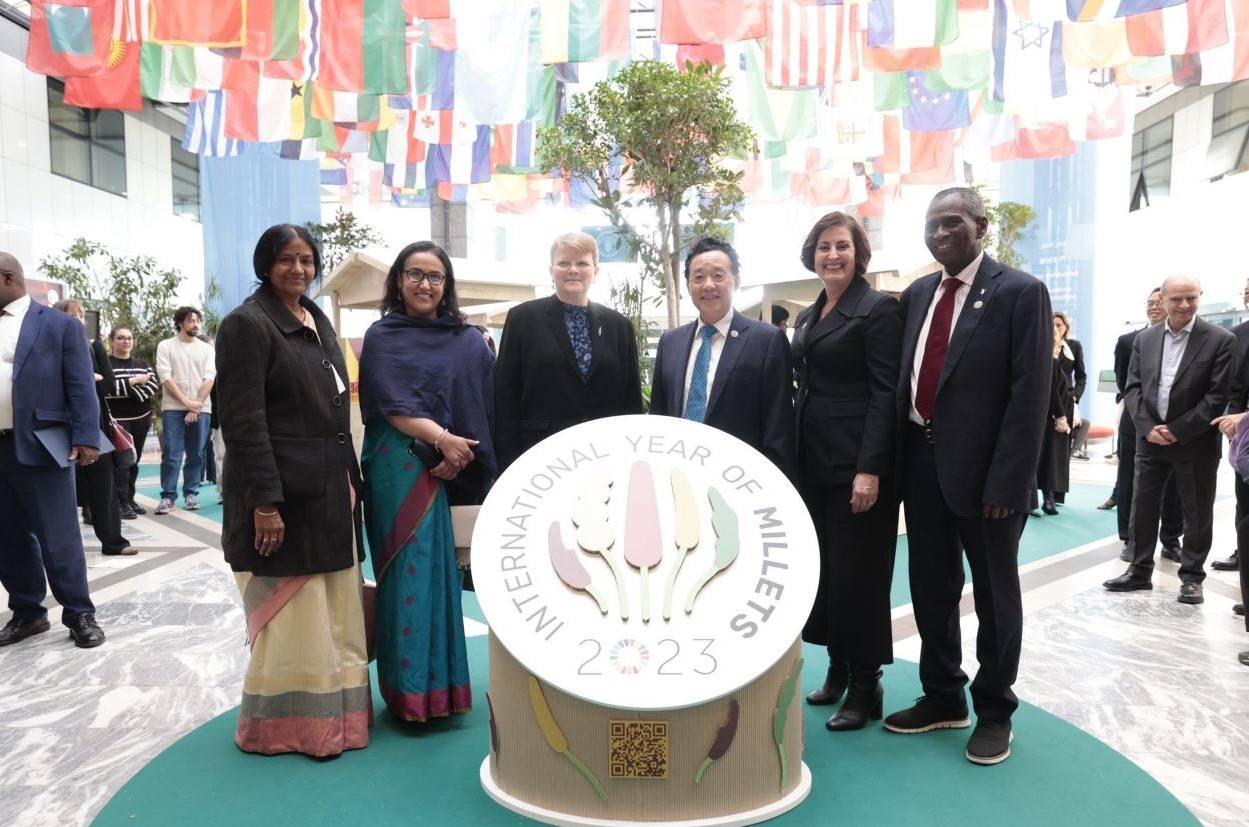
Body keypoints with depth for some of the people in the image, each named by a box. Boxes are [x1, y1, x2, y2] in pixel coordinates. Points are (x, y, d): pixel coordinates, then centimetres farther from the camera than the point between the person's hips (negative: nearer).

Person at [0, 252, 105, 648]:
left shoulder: (59, 325, 0)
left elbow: (81, 387, -5)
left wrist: (85, 438, -12)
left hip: (37, 447, -5)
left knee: (59, 539, 0)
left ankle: (79, 615, 11)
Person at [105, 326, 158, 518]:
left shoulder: (142, 364, 14)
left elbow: (154, 386, 0)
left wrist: (129, 391, -14)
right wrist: (134, 381, -17)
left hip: (140, 419, 5)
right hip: (117, 420, -5)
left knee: (134, 460, 9)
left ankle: (130, 499, 17)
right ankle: (121, 503, -5)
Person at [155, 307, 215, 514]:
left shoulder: (206, 349, 12)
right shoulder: (166, 346, 7)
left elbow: (209, 379, 2)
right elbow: (165, 377, -3)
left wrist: (196, 406, -9)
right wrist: (186, 402, -12)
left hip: (201, 409, 2)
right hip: (173, 408, -2)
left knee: (196, 454, 4)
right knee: (171, 454, -5)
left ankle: (191, 493, 12)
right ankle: (168, 496, 0)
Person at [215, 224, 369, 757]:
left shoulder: (318, 322, 15)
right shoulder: (247, 324, -8)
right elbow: (243, 420, -15)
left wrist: (350, 482, 15)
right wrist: (264, 502, -19)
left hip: (331, 491, 8)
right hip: (284, 494, -7)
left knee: (336, 615, 13)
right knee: (294, 617, 2)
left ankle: (335, 713, 27)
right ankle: (284, 727, 19)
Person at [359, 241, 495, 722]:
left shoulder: (469, 341, 11)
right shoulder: (383, 336, 5)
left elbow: (486, 408, 5)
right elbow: (392, 407, -6)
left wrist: (463, 455, -9)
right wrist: (442, 439, -19)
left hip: (459, 469, 2)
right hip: (403, 468, -2)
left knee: (445, 570, 6)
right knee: (410, 571, -1)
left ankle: (444, 683, 18)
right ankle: (411, 689, 9)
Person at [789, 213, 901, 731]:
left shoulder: (877, 309, -7)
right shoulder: (806, 318, 15)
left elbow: (884, 393, -14)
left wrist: (869, 469, -21)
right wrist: (792, 461, 11)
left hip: (856, 462, -7)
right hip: (813, 463, 7)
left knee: (857, 573, 0)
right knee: (822, 569, 13)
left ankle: (865, 686, 15)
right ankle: (837, 670, 28)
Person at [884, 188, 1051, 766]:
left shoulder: (1020, 293, -7)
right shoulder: (917, 295, 11)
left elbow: (1029, 394, -13)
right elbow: (906, 379, 11)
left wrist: (1007, 481, -19)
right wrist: (899, 460, 3)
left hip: (984, 470, -5)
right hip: (922, 460, 6)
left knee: (994, 594, 10)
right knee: (931, 588, 15)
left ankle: (994, 712, 28)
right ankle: (942, 698, 34)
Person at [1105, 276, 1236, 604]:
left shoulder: (1220, 340, -5)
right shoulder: (1144, 339, 6)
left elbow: (1218, 395, -10)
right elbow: (1133, 388, 4)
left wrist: (1179, 430, -14)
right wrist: (1148, 427, -9)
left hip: (1195, 441, -3)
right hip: (1150, 437, 3)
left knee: (1197, 513, 6)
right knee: (1142, 507, 8)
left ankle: (1192, 577, 19)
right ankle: (1139, 570, 19)